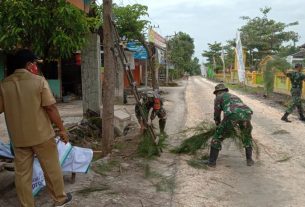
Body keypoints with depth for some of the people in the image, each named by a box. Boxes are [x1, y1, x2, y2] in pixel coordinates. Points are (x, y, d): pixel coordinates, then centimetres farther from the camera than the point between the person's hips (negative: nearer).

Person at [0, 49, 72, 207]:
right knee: (51, 168, 13)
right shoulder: (39, 81, -12)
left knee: (22, 173, 12)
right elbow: (50, 107, -13)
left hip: (18, 137, 3)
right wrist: (61, 129, -6)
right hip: (41, 134, -3)